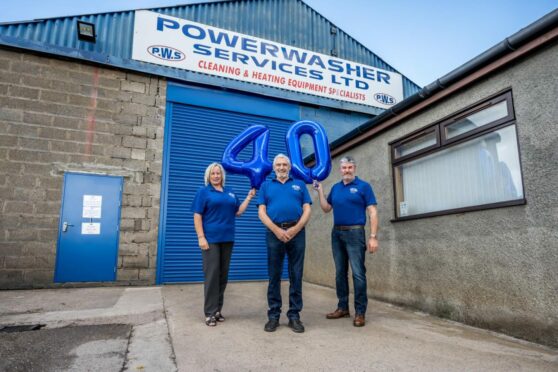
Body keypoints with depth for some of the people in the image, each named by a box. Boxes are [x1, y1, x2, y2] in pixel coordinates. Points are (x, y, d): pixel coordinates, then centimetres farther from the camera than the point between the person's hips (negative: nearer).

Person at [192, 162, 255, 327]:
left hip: (227, 239, 5)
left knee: (223, 275, 7)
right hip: (211, 239, -5)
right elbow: (197, 216, -5)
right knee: (212, 275, -5)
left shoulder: (230, 192, 16)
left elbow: (238, 211, 15)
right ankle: (210, 313, 3)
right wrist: (201, 237, -14)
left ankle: (218, 310, 17)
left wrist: (249, 197, 9)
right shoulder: (203, 192, 2)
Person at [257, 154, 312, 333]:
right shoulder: (266, 186, 14)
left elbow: (307, 209, 6)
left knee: (296, 275, 3)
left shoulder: (299, 185, 16)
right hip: (274, 233, 0)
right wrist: (276, 230, -11)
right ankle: (273, 315, 15)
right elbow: (261, 212, 3)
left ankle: (294, 315, 13)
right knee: (274, 275, 5)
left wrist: (296, 228, -10)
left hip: (296, 232, 1)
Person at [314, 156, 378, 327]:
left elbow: (372, 212, -7)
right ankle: (343, 307, 22)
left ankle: (360, 312, 5)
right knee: (340, 272, 11)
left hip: (355, 233, -5)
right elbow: (326, 208, 16)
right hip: (337, 233, 6)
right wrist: (320, 191, 6)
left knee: (358, 273, -5)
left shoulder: (363, 186, -2)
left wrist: (373, 236, -15)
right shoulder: (335, 188, 13)